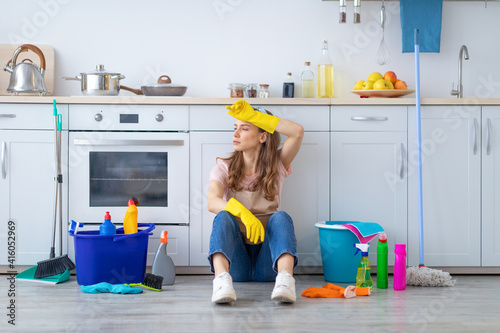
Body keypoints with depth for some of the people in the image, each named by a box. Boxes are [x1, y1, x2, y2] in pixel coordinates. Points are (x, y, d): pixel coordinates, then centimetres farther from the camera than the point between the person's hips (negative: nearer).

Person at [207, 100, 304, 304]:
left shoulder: (276, 165, 10)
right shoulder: (224, 168, 8)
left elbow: (297, 132, -9)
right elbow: (212, 202, -13)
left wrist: (252, 115, -9)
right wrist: (242, 212, -34)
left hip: (267, 264, 0)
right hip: (236, 262, 0)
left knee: (280, 217, -27)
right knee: (224, 217, -27)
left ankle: (285, 278, -52)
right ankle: (222, 279, -52)